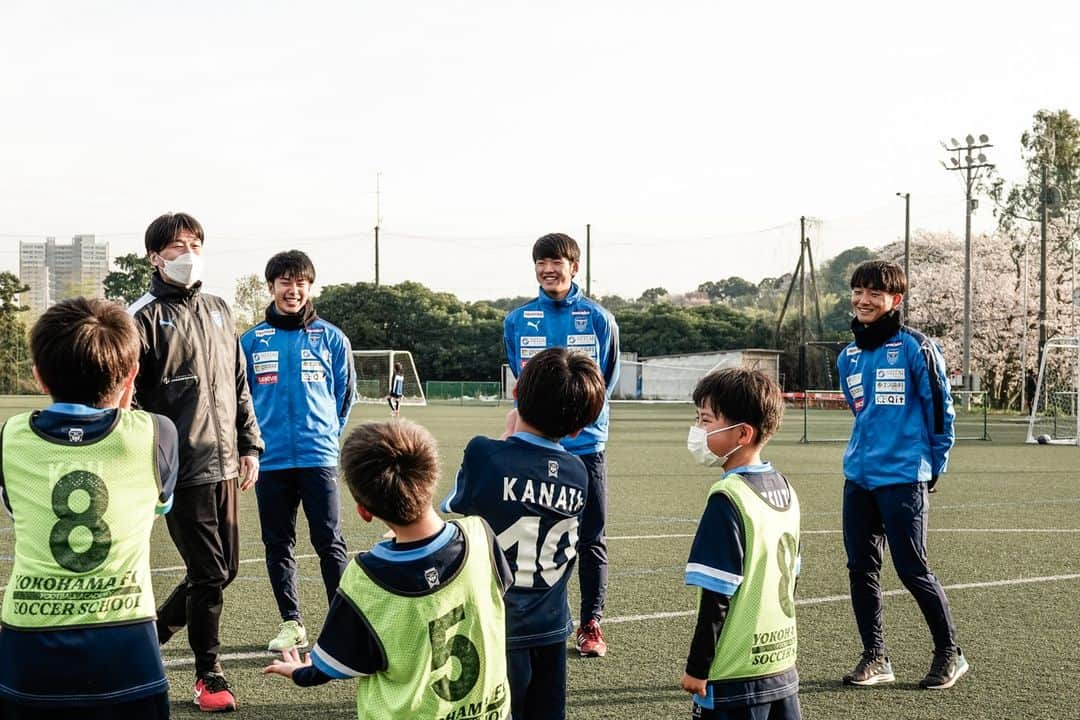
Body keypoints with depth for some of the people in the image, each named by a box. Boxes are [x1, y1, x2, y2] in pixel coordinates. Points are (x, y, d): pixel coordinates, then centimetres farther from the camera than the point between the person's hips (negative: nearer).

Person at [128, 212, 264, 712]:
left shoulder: (218, 312, 13)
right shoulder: (145, 317, -7)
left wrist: (249, 445, 15)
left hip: (223, 465, 7)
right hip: (181, 469, -7)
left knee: (225, 568, 12)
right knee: (208, 572, -4)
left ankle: (155, 627, 33)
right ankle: (208, 675, 11)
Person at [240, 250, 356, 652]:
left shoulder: (331, 339, 3)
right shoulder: (251, 342, 5)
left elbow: (346, 394, 11)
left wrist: (327, 434, 9)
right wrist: (254, 440, 9)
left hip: (318, 457, -2)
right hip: (270, 460, 2)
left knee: (329, 543, -4)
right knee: (277, 545, 8)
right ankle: (291, 623, 18)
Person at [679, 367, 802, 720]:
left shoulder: (728, 497, -17)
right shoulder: (785, 490, 7)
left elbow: (718, 595, -17)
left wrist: (697, 667, -9)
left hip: (735, 678, -8)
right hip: (782, 666, 8)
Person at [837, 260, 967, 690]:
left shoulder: (915, 348, -8)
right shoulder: (848, 358, 12)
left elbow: (940, 408, -5)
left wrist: (933, 465, -2)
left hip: (903, 478, -7)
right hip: (858, 477, 7)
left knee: (912, 570, -4)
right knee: (860, 568, 6)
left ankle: (949, 654, 11)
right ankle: (875, 658, 16)